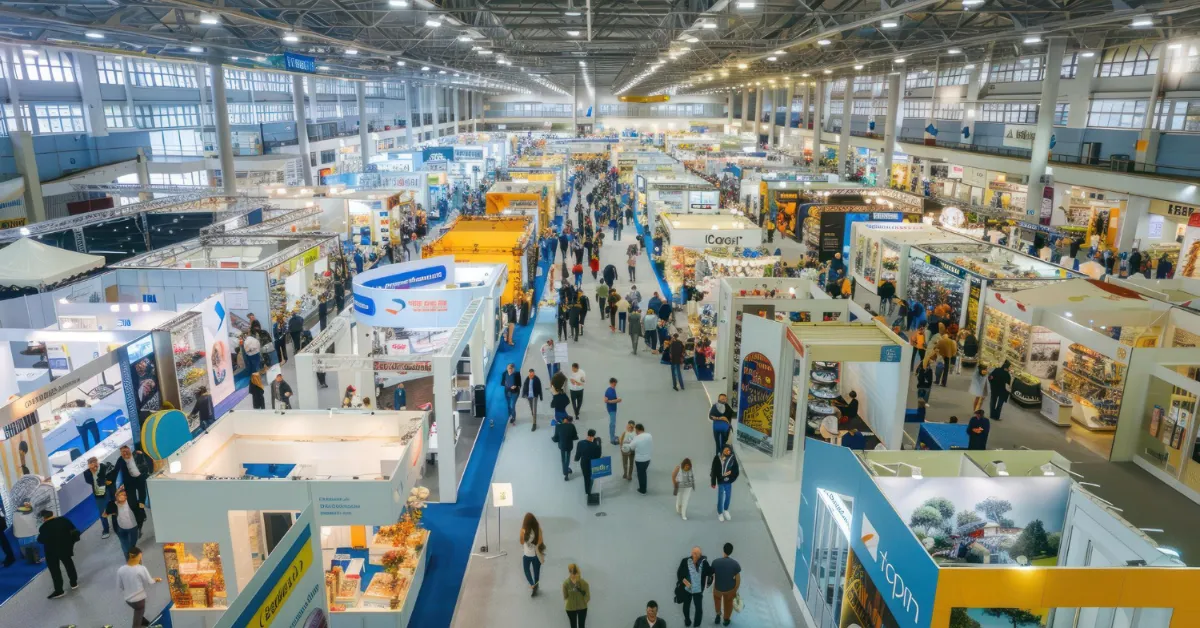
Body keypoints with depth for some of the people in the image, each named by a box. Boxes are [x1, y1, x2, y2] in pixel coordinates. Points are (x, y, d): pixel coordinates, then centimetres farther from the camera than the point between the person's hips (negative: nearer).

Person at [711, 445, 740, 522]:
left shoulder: (732, 458, -9)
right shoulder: (717, 458, -15)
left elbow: (737, 470, 0)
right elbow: (713, 471, -9)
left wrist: (731, 472, -20)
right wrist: (713, 482, -8)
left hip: (728, 481, 2)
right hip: (720, 481, -2)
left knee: (728, 496, 16)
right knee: (720, 498, 7)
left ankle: (726, 510, 42)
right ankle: (720, 513, 28)